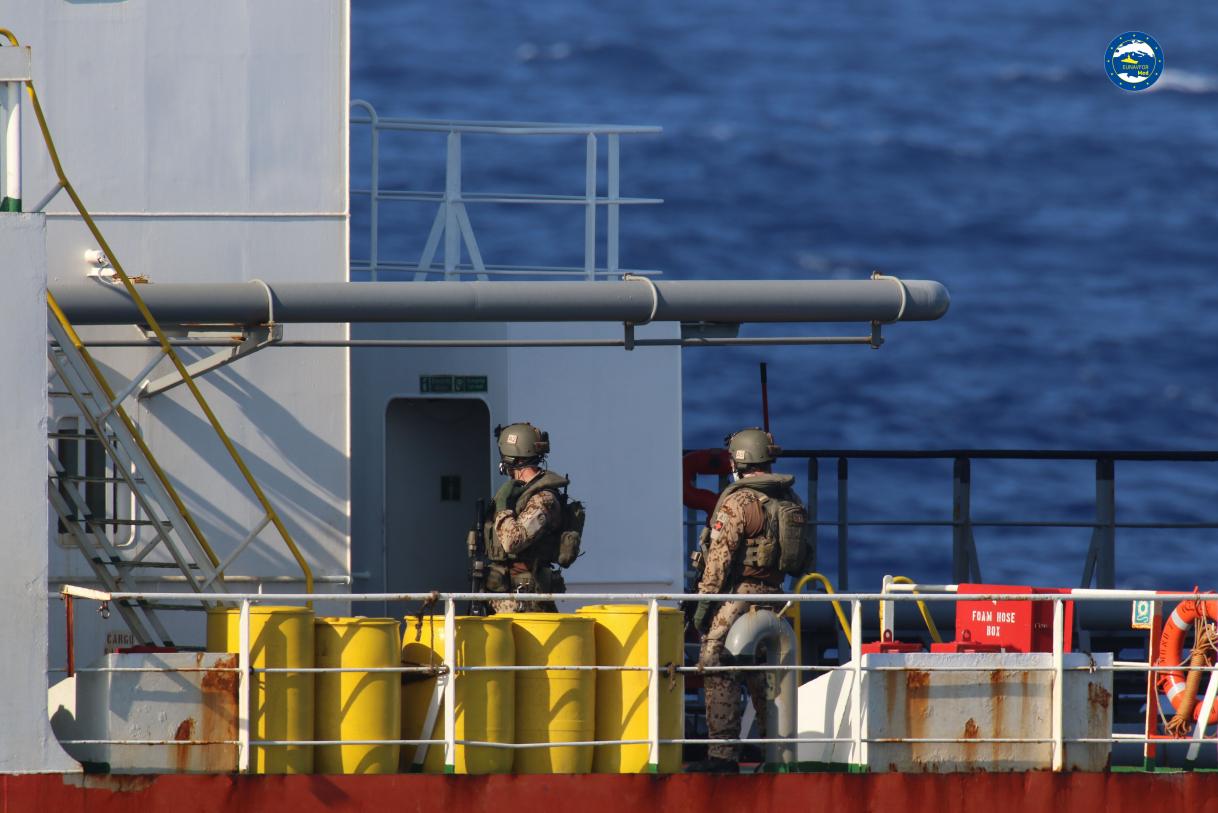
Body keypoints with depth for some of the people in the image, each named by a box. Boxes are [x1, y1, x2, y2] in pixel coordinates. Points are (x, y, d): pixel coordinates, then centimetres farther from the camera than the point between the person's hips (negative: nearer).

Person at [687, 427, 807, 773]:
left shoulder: (738, 502, -13)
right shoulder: (789, 500, 10)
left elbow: (720, 557, -15)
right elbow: (800, 555, 14)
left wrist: (704, 602, -10)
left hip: (737, 595, -8)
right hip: (773, 595, 8)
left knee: (719, 674, -6)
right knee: (763, 677, 16)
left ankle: (723, 753, -11)